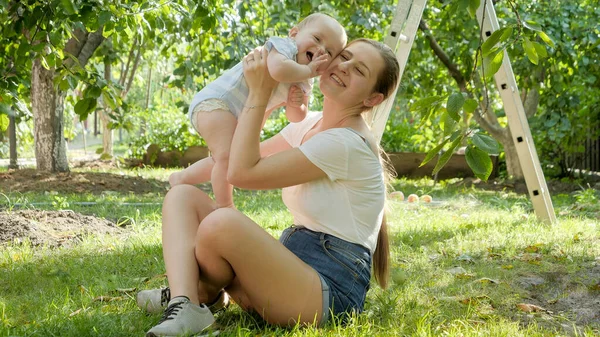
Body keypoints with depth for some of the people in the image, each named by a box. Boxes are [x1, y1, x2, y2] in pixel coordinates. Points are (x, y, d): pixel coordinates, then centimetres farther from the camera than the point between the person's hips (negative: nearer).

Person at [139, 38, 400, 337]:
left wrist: (259, 92, -12)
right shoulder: (310, 125, 12)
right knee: (183, 196, 0)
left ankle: (200, 295, -2)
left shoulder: (345, 143, -17)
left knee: (221, 222, -35)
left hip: (330, 288, -9)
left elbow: (242, 172, -16)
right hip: (295, 260, 9)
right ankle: (184, 306, -23)